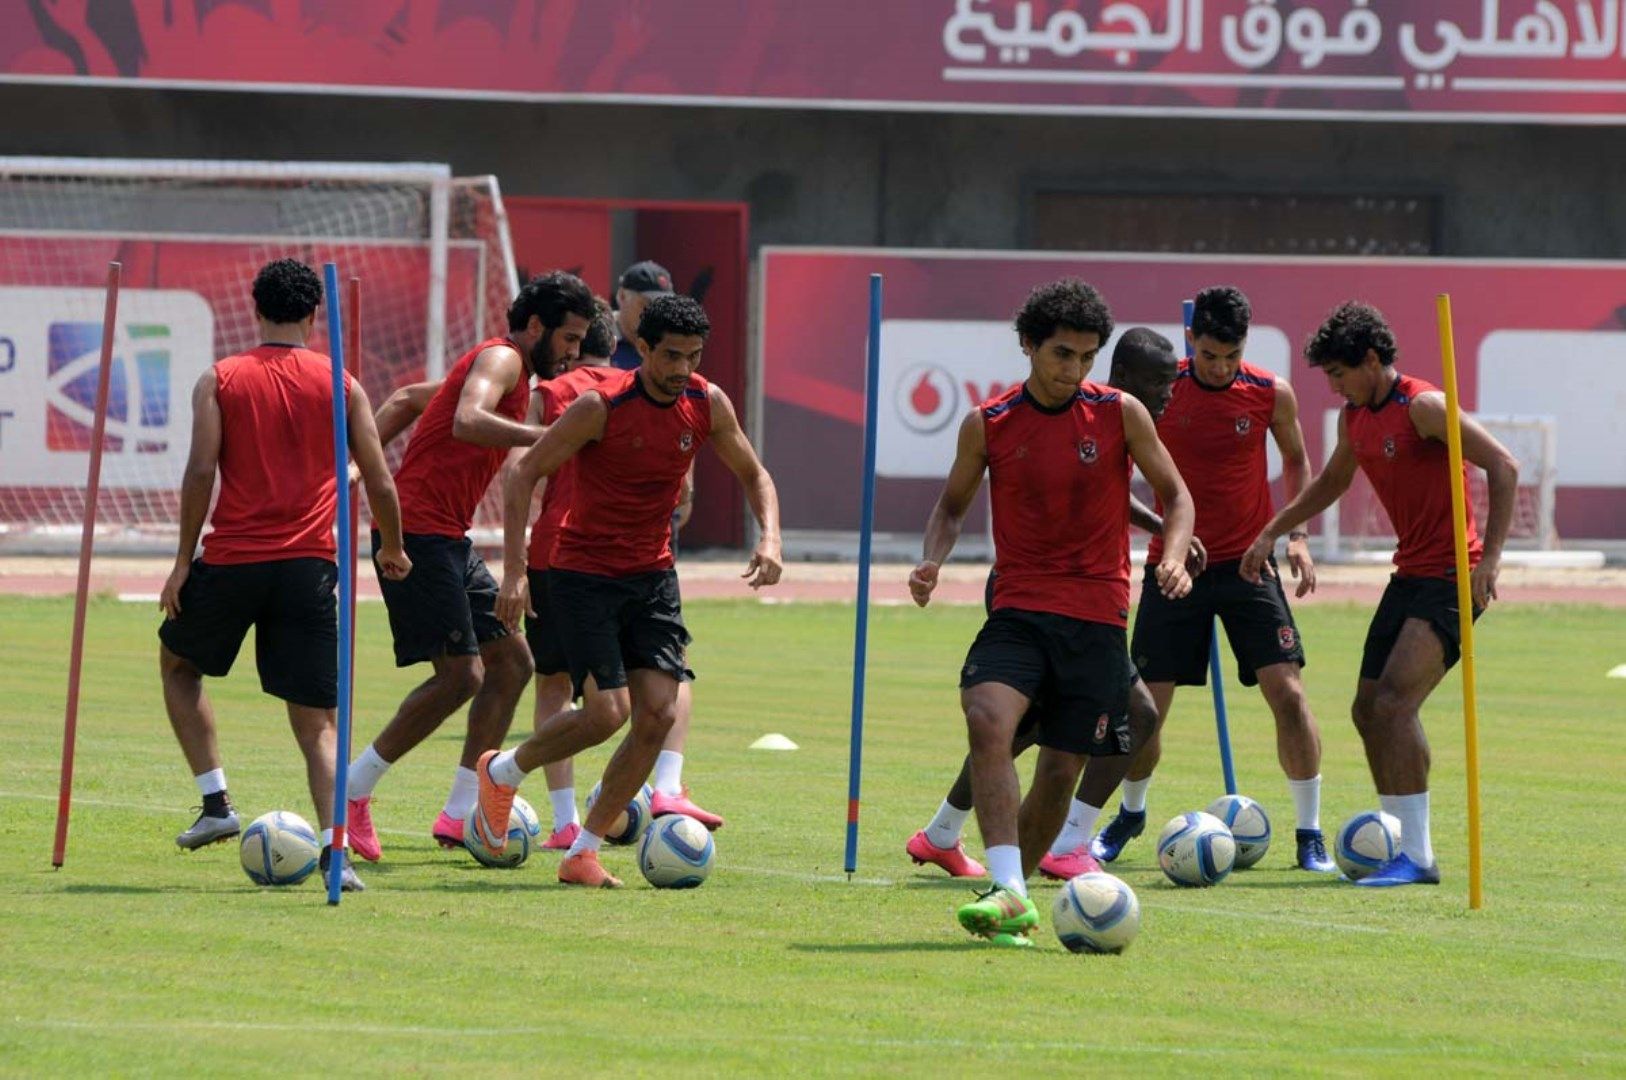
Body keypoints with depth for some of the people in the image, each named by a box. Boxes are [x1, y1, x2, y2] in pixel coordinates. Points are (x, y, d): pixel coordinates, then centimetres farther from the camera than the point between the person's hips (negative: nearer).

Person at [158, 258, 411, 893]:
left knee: (178, 662, 27)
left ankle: (215, 803, 16)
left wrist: (183, 562, 0)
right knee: (316, 720, 3)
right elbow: (380, 483, 5)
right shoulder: (341, 386, 6)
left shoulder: (220, 382, 3)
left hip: (232, 559, -1)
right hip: (309, 566, 1)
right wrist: (390, 550, 22)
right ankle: (333, 848, -15)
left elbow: (201, 471, -6)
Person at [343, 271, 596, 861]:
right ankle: (352, 792, -6)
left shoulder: (512, 369, 20)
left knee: (511, 661, 9)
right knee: (460, 674, -15)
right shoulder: (501, 360, -12)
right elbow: (467, 423, -32)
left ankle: (458, 816, 8)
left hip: (447, 538, 11)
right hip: (418, 530, -11)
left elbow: (408, 401, 29)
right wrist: (550, 436, -35)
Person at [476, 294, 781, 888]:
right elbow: (522, 475, -12)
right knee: (607, 712, -15)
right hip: (584, 573, -5)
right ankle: (502, 771, 14)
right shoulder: (602, 406, -17)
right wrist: (515, 571, -17)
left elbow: (754, 475, 13)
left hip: (652, 575, 5)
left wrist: (769, 539, -6)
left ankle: (583, 854, 3)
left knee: (659, 713, -8)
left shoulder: (708, 405, -2)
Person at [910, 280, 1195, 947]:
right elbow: (953, 504, 15)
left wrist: (1174, 556, -11)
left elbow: (1175, 496, 9)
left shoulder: (1120, 415, 0)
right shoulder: (987, 425, 1)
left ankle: (1013, 892, 24)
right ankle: (1008, 892, -33)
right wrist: (932, 560, -5)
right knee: (987, 719, -27)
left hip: (1097, 619, 1)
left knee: (1062, 768, 1)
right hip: (1018, 609, 0)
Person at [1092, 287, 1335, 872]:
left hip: (1247, 562, 0)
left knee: (1287, 692, -12)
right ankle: (1130, 813, 29)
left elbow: (1296, 459, 14)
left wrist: (1296, 534, 4)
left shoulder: (1271, 394, -4)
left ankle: (1310, 834, -4)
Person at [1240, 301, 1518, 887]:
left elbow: (1503, 466, -19)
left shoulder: (1422, 407, -15)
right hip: (1410, 575, 9)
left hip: (1452, 577, -9)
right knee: (1369, 709, 8)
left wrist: (1489, 558, -24)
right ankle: (1403, 844, 17)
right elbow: (1331, 482, 32)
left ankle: (1417, 856, -19)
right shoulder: (1355, 419, 12)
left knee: (1393, 704, -19)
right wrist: (1271, 533, 28)